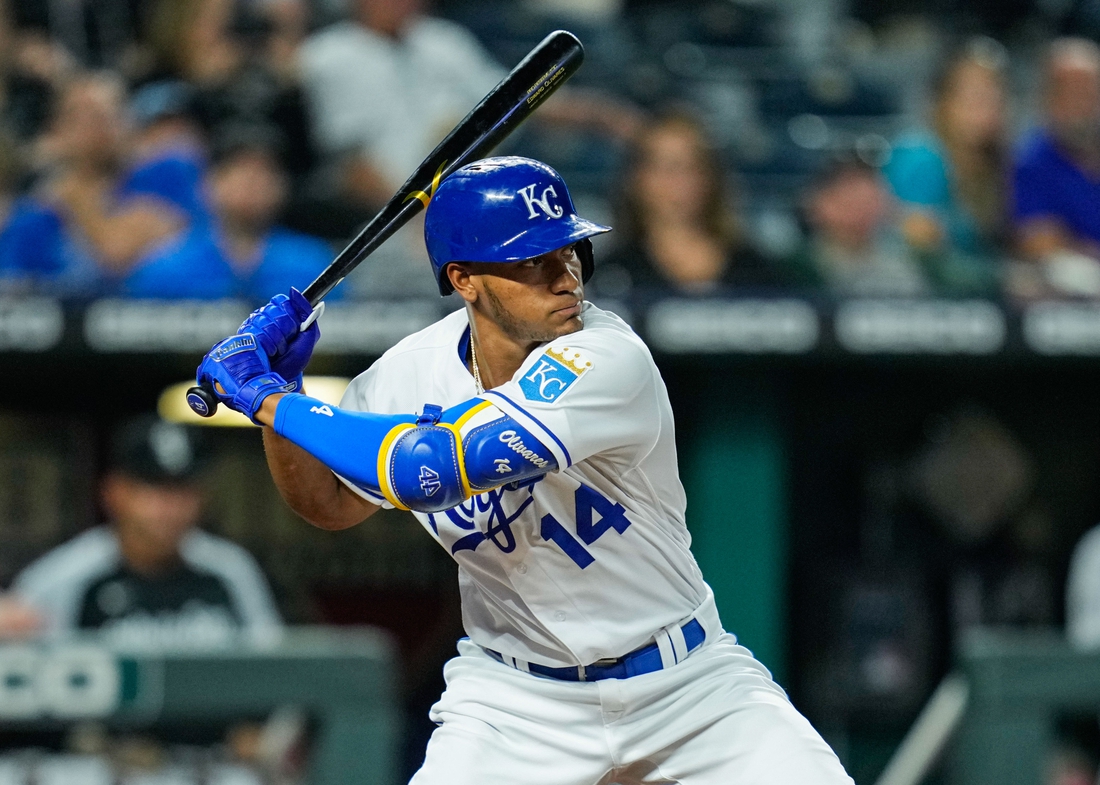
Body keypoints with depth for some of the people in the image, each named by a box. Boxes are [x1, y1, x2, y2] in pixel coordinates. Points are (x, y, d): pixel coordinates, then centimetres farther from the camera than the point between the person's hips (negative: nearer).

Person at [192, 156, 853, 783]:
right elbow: (329, 503, 9)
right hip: (515, 699, 3)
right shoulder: (415, 371, -8)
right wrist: (271, 390, -9)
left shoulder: (607, 362, -26)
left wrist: (268, 397, -27)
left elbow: (425, 470, -35)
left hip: (686, 681, -3)